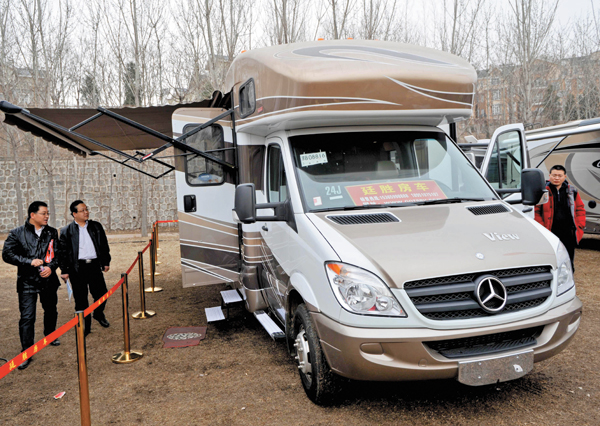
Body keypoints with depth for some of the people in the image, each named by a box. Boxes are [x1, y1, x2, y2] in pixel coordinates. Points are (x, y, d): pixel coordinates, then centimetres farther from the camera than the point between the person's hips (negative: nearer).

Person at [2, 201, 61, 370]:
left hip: (48, 280, 4)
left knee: (51, 311, 18)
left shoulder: (52, 233, 5)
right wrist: (30, 262, -16)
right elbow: (7, 254, -6)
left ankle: (50, 336, 43)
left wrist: (51, 267, -12)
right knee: (27, 317, -5)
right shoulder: (17, 233, -4)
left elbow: (58, 253, 7)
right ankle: (27, 353, 4)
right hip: (27, 282, -3)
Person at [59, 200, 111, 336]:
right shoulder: (67, 231, 1)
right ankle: (85, 325, 17)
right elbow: (63, 252, 1)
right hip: (77, 268, -2)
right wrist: (64, 271, -2)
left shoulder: (96, 227, 9)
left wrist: (106, 262, 11)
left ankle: (99, 314, 35)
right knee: (81, 299, 4)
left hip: (94, 266, 2)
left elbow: (104, 246, 14)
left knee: (101, 294, 6)